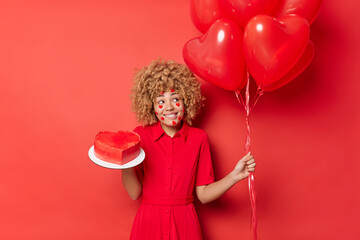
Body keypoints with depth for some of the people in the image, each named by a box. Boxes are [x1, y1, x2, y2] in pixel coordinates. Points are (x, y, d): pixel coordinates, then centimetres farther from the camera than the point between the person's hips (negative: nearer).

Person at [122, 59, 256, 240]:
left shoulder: (198, 138, -3)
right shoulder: (141, 135, -5)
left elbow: (203, 195, -2)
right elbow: (134, 193, -6)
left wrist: (235, 176, -13)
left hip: (184, 225, 1)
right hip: (149, 223, 0)